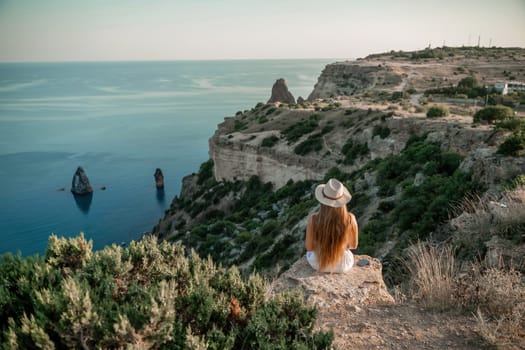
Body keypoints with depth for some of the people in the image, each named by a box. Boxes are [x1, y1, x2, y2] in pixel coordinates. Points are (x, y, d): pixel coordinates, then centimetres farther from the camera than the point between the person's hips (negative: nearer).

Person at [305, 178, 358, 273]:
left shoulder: (313, 220, -31)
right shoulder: (350, 219, -29)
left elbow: (309, 247, -15)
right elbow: (353, 245, -11)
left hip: (318, 262, 0)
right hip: (342, 264, 1)